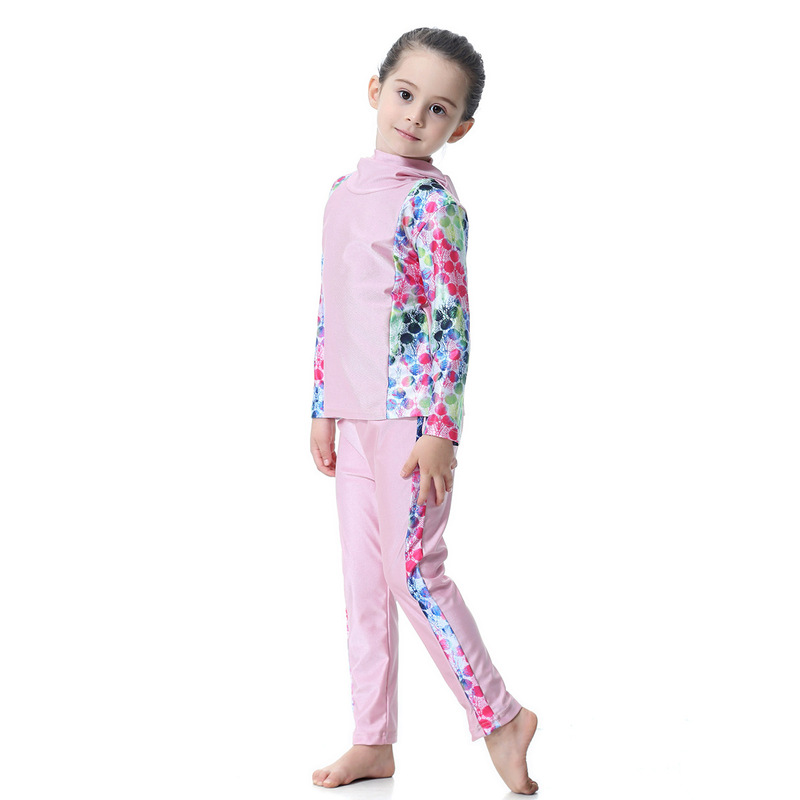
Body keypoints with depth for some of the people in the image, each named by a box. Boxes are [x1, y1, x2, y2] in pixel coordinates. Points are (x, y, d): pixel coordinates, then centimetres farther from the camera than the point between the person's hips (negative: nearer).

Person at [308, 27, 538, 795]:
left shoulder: (432, 200, -10)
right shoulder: (342, 192, 12)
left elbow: (451, 318, -14)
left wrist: (441, 429, -19)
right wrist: (322, 409, 16)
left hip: (411, 414, -7)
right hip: (353, 416, 7)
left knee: (413, 571, -6)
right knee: (363, 579, 10)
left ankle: (500, 717, 9)